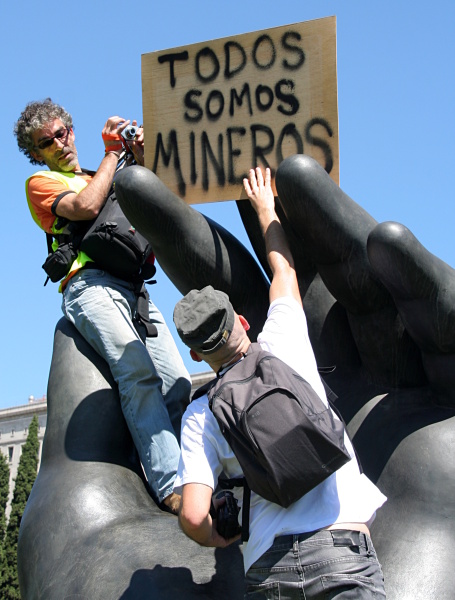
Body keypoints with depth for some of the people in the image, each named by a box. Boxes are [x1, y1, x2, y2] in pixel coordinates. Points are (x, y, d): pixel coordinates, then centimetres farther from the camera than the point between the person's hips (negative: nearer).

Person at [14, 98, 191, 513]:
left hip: (133, 288, 7)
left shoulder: (100, 179, 33)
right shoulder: (41, 182, 15)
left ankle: (171, 473, -10)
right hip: (90, 284, -7)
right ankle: (171, 487, -36)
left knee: (177, 383, -10)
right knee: (138, 374, -27)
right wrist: (112, 153, 6)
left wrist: (140, 160, 12)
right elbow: (85, 207, -5)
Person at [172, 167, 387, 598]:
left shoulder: (200, 416, 11)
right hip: (344, 551, -1)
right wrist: (264, 206, 45)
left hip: (269, 564, 1)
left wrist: (220, 538, 23)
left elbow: (193, 518, 0)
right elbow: (284, 270, 31)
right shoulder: (283, 348, 12)